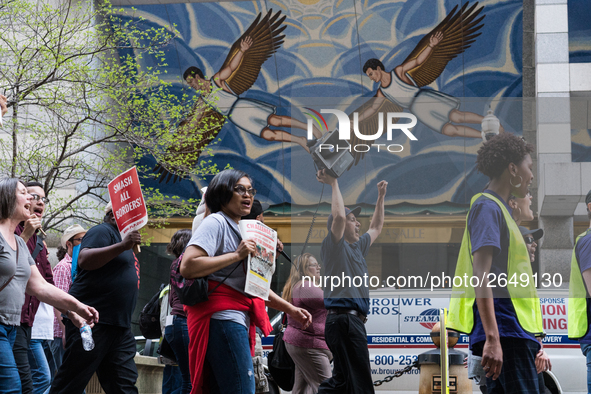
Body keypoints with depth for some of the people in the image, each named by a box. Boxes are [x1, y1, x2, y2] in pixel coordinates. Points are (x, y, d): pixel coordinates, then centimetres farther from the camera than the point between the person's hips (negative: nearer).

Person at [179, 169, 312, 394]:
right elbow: (187, 267, -19)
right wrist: (237, 255, -17)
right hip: (222, 318, -10)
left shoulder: (241, 230, 25)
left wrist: (290, 309, 22)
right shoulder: (216, 223, -4)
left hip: (238, 320, 10)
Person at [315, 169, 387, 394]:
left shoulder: (357, 247, 23)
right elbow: (338, 217, -22)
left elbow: (376, 228, 39)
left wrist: (381, 197, 34)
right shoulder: (335, 246, -3)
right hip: (344, 318, -10)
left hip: (353, 321, 10)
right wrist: (334, 184, -14)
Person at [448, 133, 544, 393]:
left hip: (515, 332, 10)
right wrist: (492, 338, -26)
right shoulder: (487, 207, -6)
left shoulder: (498, 208, 24)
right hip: (506, 332, -10)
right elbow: (480, 275, -17)